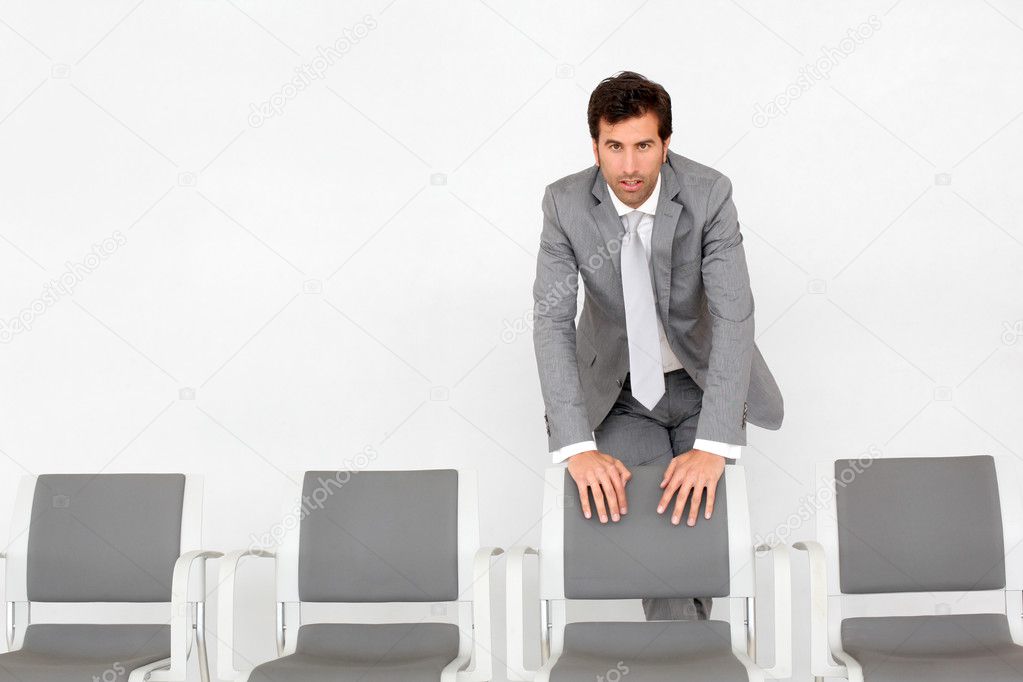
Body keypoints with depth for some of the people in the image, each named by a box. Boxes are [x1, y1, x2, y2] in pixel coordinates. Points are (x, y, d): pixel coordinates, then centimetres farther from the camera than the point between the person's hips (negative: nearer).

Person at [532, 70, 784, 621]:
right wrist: (577, 448, -32)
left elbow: (733, 317, -25)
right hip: (619, 391, 0)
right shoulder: (566, 204, -16)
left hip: (700, 383, 0)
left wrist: (712, 446, -36)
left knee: (698, 508, -8)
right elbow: (551, 321, -21)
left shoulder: (708, 194, -20)